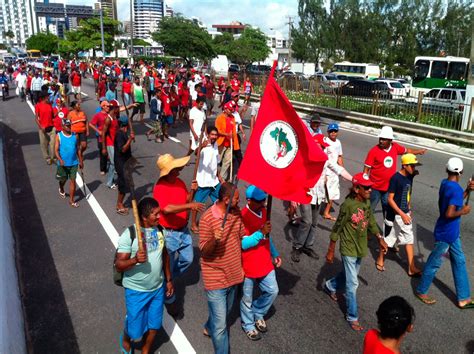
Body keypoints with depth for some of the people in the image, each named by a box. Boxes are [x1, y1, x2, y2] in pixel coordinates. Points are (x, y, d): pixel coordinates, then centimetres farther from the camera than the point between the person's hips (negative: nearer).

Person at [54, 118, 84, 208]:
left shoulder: (74, 135, 1)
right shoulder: (58, 136, -8)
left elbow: (78, 149, 8)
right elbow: (56, 150, -12)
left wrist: (80, 161, 8)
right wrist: (60, 159, -28)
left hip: (73, 163, 1)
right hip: (63, 164, -1)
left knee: (72, 181, 0)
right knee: (63, 180, 17)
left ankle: (71, 200, 9)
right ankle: (61, 190, 52)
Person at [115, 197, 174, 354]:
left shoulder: (159, 230, -4)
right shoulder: (129, 234, -21)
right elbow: (119, 265, -20)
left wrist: (169, 279, 13)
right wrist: (135, 260, -39)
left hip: (158, 288, 5)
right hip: (136, 290, -4)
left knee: (154, 325, 16)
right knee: (136, 329, 11)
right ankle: (125, 339, 47)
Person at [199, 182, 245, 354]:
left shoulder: (236, 212, -3)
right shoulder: (207, 218, -22)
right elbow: (204, 252, -18)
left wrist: (240, 266, 11)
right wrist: (214, 240, -39)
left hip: (233, 274, 7)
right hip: (216, 279, -7)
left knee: (225, 312, 29)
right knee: (221, 325, -1)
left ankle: (209, 328, 58)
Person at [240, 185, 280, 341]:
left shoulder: (263, 212, 1)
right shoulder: (242, 217, -24)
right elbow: (242, 244, -25)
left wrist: (275, 254, 11)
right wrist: (261, 232, -32)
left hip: (265, 262, 6)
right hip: (248, 266, -6)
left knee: (272, 291, 13)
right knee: (247, 298, 13)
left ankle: (258, 313, 38)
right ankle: (248, 325, 37)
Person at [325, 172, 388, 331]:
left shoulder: (367, 202, -4)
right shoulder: (347, 205, -24)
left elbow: (371, 222, 13)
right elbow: (337, 229, -17)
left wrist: (380, 238, 7)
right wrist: (330, 251, -13)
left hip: (361, 248, 7)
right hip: (348, 250, -7)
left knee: (349, 275, 25)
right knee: (352, 284, 0)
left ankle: (330, 286, 53)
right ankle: (353, 317, 15)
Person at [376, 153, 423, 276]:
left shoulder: (410, 176, 1)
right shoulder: (395, 178, -21)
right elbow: (390, 199, -20)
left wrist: (409, 211, 16)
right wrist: (402, 214, -21)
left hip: (405, 214, 7)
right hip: (394, 215, -7)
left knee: (409, 239, 9)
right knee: (388, 238, 9)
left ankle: (412, 268, 17)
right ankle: (380, 260, 30)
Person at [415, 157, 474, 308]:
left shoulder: (445, 183, 0)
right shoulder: (456, 189, -26)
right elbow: (449, 214, -31)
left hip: (452, 232, 9)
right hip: (445, 234, -9)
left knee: (460, 262, 17)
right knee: (434, 263, 8)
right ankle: (421, 291, 26)